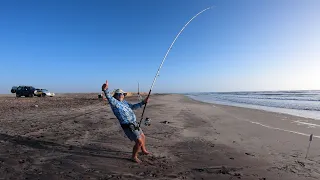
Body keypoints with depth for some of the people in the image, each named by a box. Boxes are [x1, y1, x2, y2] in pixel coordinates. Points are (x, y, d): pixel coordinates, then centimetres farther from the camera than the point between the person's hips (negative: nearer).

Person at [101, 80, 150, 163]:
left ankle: (143, 150, 50)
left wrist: (143, 102, 14)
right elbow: (109, 97, -34)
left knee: (143, 137, 24)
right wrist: (106, 90, -55)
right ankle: (134, 157, 16)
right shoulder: (114, 102, -13)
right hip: (128, 127, -9)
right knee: (139, 141, -9)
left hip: (134, 124, 9)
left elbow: (133, 107, 21)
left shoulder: (124, 102, 12)